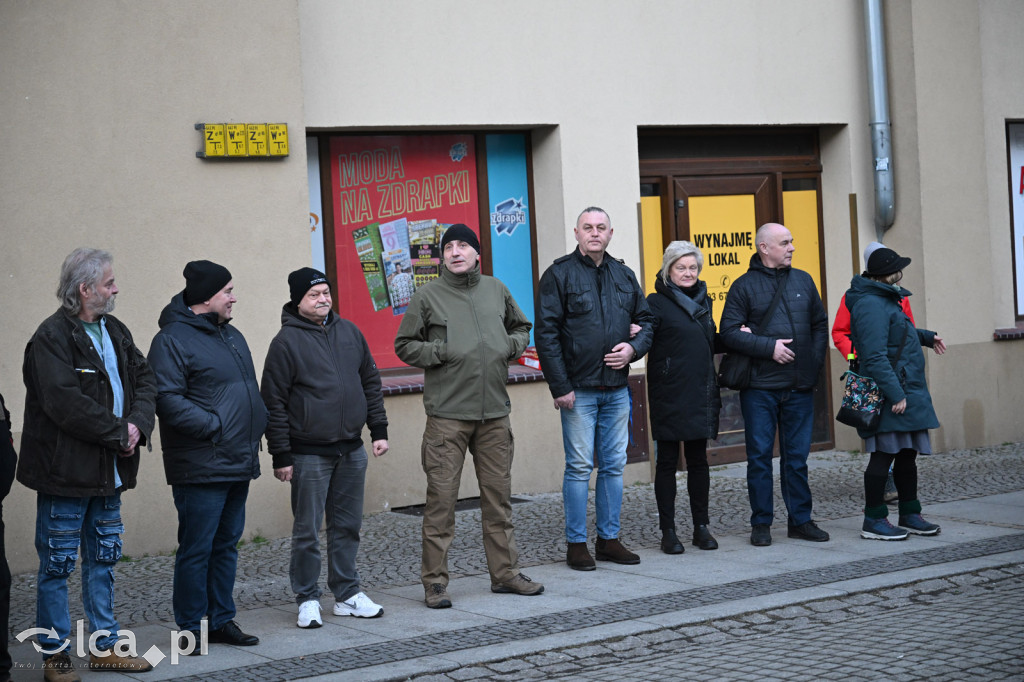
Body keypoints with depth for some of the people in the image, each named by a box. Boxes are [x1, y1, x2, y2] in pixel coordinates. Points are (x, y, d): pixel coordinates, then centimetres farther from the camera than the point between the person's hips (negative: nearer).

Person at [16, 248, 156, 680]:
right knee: (57, 563, 1)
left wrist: (137, 424, -9)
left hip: (109, 472, 8)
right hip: (65, 471, -8)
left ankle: (105, 646, 23)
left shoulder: (114, 331, 12)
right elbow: (64, 402, -23)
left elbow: (144, 379, 10)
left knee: (103, 559, 14)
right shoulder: (52, 337, -14)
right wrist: (119, 432, -16)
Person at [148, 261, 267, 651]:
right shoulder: (172, 340, -11)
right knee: (196, 549, -3)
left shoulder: (231, 336, 18)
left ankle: (222, 620, 23)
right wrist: (214, 426, -20)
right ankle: (191, 629, 6)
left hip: (239, 464, 9)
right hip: (201, 468, -9)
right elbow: (167, 399, -19)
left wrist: (258, 425, 11)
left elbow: (251, 391, 27)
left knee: (226, 544, 14)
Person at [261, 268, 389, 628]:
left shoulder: (349, 332, 10)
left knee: (348, 526, 12)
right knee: (307, 530, 0)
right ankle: (308, 599, 10)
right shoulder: (287, 341, -7)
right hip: (309, 453, -5)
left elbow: (371, 382, 17)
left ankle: (348, 594, 21)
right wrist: (280, 454, -10)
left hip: (351, 450, 5)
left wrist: (379, 429, 11)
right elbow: (273, 401, -7)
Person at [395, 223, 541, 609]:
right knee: (441, 497, -4)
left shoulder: (495, 290, 12)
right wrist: (442, 352, -11)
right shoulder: (428, 296, 1)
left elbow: (521, 327, 25)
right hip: (447, 413, -4)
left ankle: (505, 573, 19)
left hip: (494, 410, 4)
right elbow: (404, 345, 3)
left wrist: (512, 345, 4)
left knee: (498, 494, 9)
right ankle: (435, 581, 3)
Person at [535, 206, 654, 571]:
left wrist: (633, 348, -2)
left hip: (617, 388, 5)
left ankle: (609, 538, 18)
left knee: (614, 465, 9)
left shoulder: (624, 275, 12)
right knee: (579, 467, -2)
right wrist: (560, 386, -13)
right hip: (579, 390, -5)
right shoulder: (559, 274, -4)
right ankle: (576, 544, 6)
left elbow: (646, 319, 20)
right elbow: (547, 333, -9)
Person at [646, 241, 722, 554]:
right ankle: (668, 531, 6)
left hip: (700, 394, 6)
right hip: (669, 395, -5)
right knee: (667, 462, 1)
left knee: (698, 460, 10)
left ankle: (701, 527, 17)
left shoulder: (703, 300, 15)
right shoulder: (657, 302, -5)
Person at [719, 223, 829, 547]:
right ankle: (761, 523, 9)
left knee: (797, 456, 8)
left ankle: (800, 520, 16)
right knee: (760, 456, 1)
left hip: (799, 387, 4)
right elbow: (729, 332, -7)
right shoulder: (745, 286, -2)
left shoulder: (803, 281, 12)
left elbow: (820, 324, 18)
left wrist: (815, 361, 5)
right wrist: (769, 347, -14)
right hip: (760, 387, -4)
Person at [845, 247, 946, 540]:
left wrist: (926, 337, 47)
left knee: (907, 454, 14)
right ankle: (873, 520, -1)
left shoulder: (883, 300, 17)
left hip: (907, 393, 11)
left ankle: (910, 514, 23)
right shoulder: (871, 305, -18)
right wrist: (895, 394, -27)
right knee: (884, 455, -6)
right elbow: (875, 357, -25)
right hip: (889, 395, -11)